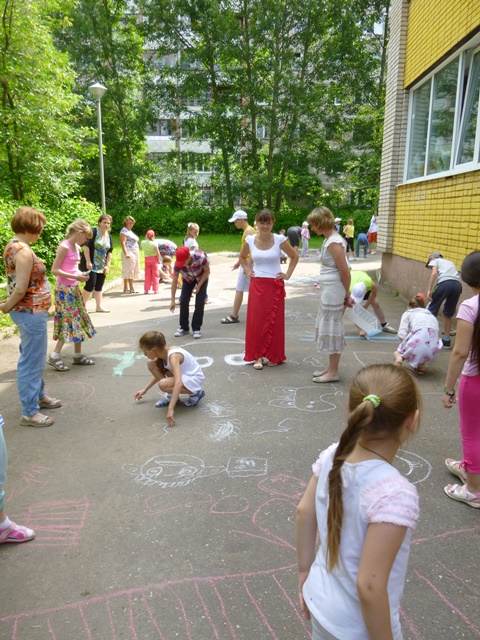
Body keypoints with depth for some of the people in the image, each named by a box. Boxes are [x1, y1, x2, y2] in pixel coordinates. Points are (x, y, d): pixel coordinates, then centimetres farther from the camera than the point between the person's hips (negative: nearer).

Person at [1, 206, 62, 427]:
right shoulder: (24, 251, -21)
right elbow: (21, 288, -22)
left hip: (27, 311, 10)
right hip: (31, 312, -10)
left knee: (34, 358, 23)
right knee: (31, 361, 0)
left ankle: (38, 395, 40)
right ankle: (29, 412, 10)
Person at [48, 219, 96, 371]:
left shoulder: (77, 247, 9)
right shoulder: (64, 246, -17)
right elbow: (54, 270, -19)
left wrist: (80, 273, 1)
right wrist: (76, 277, -21)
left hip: (73, 288, 9)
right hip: (64, 289, -9)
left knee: (80, 320, 10)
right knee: (70, 321, -8)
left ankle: (77, 355, 20)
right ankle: (54, 357, 1)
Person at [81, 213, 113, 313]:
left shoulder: (109, 236, 10)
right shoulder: (93, 232, -10)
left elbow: (109, 252, 13)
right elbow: (86, 246, -15)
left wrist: (107, 265, 6)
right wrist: (88, 262, -19)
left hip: (102, 266, 7)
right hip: (91, 265, -7)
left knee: (99, 286, 10)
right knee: (90, 285, -10)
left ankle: (99, 306, 16)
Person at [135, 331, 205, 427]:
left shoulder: (173, 356, -31)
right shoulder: (163, 352, -5)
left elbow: (178, 383, -44)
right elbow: (159, 374, 16)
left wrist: (170, 408, -48)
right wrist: (144, 390, 17)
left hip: (194, 379, -8)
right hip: (182, 374, 9)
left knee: (163, 385, -34)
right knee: (151, 364, -4)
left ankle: (196, 393, -11)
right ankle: (172, 395, 4)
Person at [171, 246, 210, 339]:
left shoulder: (201, 257, -40)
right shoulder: (178, 263, -32)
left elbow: (207, 271, -20)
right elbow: (174, 281, -23)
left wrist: (198, 286, -22)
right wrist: (173, 300, -21)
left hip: (202, 278, -2)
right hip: (188, 279, 2)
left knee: (199, 303, -12)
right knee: (183, 301, -6)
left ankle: (196, 329, -2)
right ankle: (184, 328, 9)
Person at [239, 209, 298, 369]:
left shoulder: (279, 240, -7)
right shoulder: (250, 240, -1)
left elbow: (294, 256, 7)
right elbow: (242, 257, 19)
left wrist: (288, 274, 1)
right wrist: (247, 271, 7)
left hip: (275, 285, -1)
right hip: (257, 285, 1)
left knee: (274, 321, 4)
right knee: (256, 320, 1)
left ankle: (274, 355, 17)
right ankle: (258, 356, 10)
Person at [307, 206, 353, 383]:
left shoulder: (334, 242, -18)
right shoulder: (329, 239, 11)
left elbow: (345, 272, -17)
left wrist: (347, 294, -6)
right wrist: (346, 294, 12)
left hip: (333, 291, -10)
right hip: (327, 290, 10)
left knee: (332, 329, -1)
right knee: (327, 328, 16)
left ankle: (333, 372, 11)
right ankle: (331, 367, 28)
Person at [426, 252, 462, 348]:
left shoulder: (434, 261, 22)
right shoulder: (450, 263, 38)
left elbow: (434, 273, -1)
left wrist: (429, 290, -8)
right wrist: (454, 305, 31)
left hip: (445, 283, -5)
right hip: (457, 285, 6)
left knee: (431, 311, 7)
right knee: (448, 314, 18)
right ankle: (446, 340, 21)